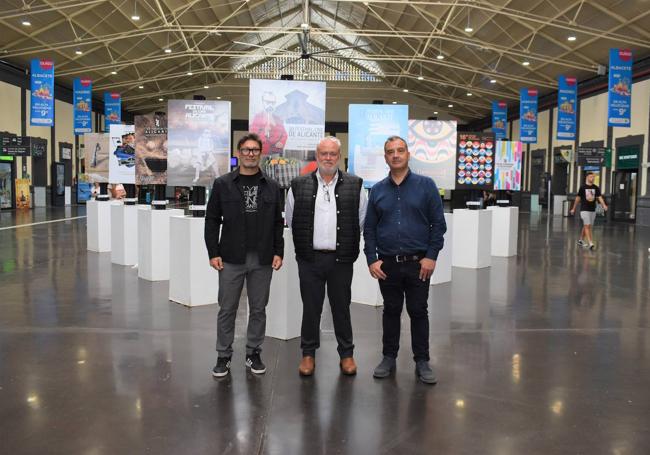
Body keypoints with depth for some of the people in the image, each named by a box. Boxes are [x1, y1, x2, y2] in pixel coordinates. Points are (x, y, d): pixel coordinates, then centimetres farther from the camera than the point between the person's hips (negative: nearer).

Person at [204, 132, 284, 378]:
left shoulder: (272, 186, 6)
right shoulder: (223, 184, 2)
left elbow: (278, 223, 7)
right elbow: (212, 220, 2)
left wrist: (278, 252, -1)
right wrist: (213, 252, -5)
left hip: (262, 259, 1)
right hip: (231, 258, -1)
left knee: (258, 309, 10)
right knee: (227, 309, 6)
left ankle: (254, 353, 24)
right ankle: (223, 356, 19)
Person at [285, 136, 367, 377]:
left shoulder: (354, 185, 2)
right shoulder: (299, 185, 2)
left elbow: (362, 220, 8)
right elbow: (290, 220, 10)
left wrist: (348, 244, 9)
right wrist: (306, 243, 11)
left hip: (341, 259, 0)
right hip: (309, 258, 0)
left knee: (341, 307, 9)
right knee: (311, 307, 9)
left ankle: (346, 354, 24)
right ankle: (308, 353, 23)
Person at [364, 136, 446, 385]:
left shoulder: (425, 185, -1)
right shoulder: (377, 190, 5)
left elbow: (438, 223, -2)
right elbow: (369, 228, 7)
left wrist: (431, 256, -8)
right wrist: (371, 259, -2)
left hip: (418, 263, -2)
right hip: (387, 263, 2)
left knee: (418, 312, 7)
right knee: (391, 311, 13)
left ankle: (422, 361, 19)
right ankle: (389, 357, 25)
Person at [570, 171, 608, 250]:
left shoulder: (596, 188, 5)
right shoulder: (583, 187, -5)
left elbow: (599, 197, -1)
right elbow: (578, 198, 2)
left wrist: (604, 205, -19)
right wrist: (573, 208, 6)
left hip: (593, 210, 5)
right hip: (584, 210, -5)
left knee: (586, 226, 14)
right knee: (587, 226, -11)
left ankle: (581, 240, 31)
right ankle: (590, 243, -15)